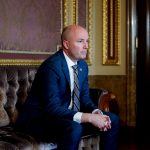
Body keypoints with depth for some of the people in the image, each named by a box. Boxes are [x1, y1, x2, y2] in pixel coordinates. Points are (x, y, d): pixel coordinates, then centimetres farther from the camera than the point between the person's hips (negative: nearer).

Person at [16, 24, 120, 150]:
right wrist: (89, 117, -32)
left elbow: (84, 97, 8)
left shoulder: (82, 65, 5)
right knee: (74, 128, -37)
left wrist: (97, 113, -14)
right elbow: (53, 108, -29)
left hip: (68, 115, 8)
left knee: (113, 119, 0)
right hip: (40, 119, -8)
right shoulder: (51, 66, -23)